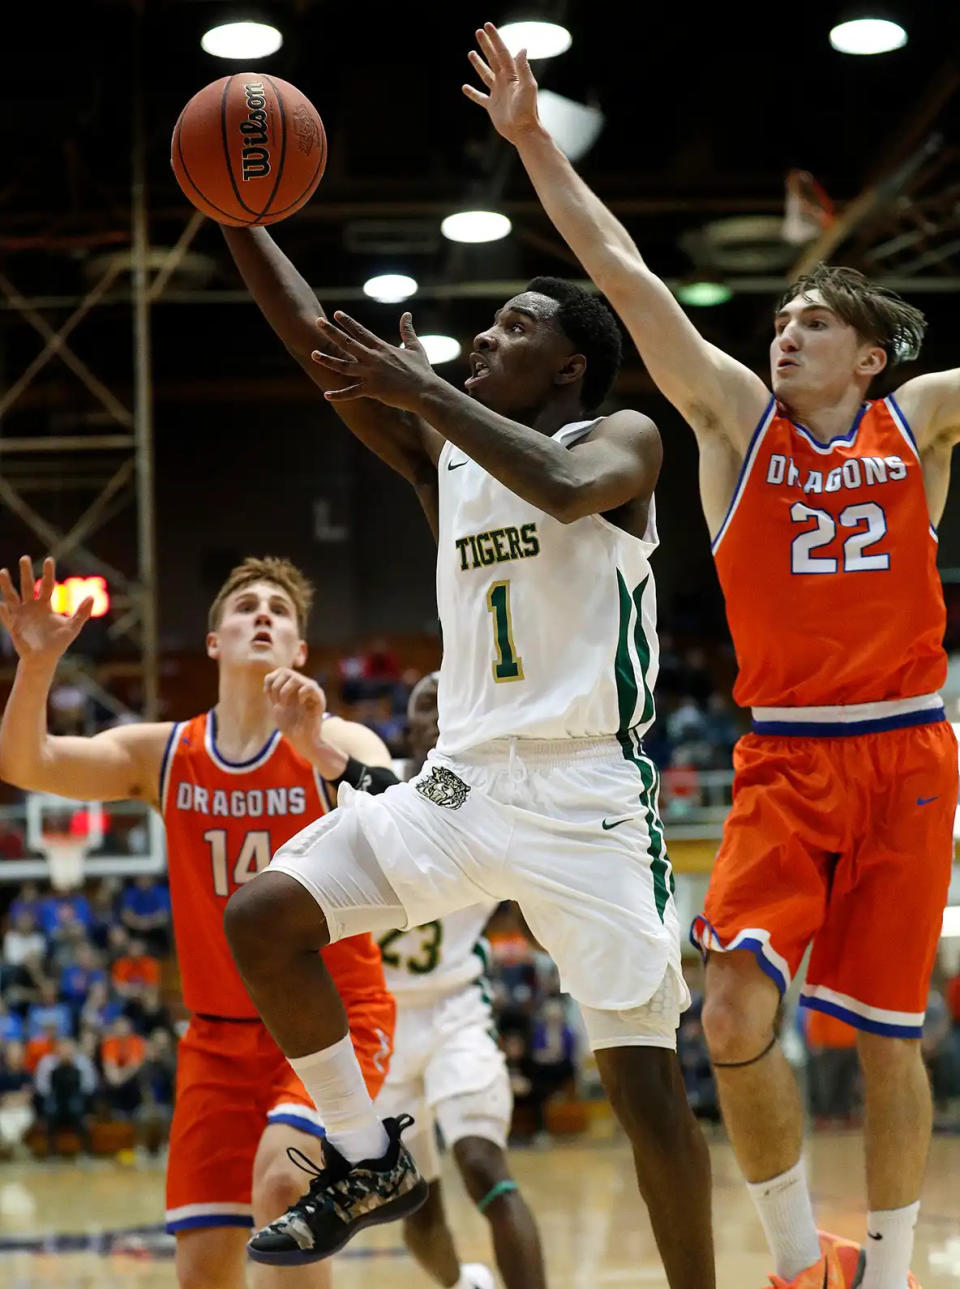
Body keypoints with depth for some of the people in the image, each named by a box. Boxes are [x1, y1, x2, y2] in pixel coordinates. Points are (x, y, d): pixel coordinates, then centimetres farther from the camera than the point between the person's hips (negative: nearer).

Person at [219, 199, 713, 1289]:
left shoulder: (620, 440, 0)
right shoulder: (442, 452, 17)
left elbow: (568, 490, -24)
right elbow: (319, 344, 10)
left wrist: (428, 392, -21)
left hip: (584, 791, -6)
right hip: (461, 779, 6)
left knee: (643, 1081, -9)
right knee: (260, 917, -7)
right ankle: (367, 1164, 7)